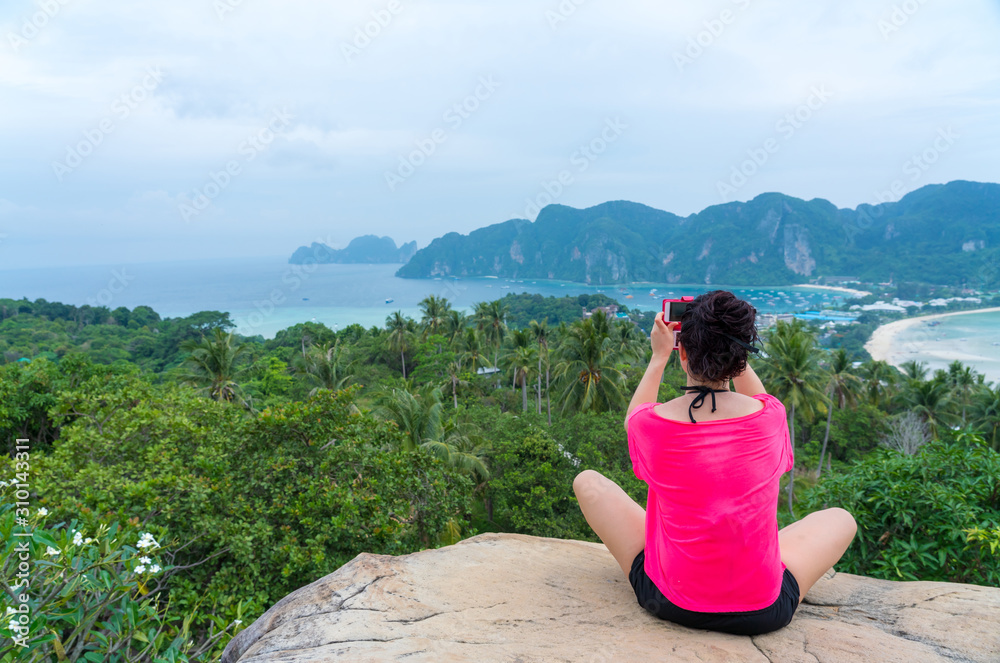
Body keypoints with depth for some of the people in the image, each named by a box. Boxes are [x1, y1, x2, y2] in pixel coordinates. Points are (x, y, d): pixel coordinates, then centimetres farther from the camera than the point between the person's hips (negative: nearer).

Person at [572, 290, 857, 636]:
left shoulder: (653, 423, -17)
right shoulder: (770, 417, -14)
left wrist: (658, 357, 13)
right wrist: (732, 349, 14)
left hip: (670, 602, -1)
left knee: (587, 481, 18)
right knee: (840, 519, 25)